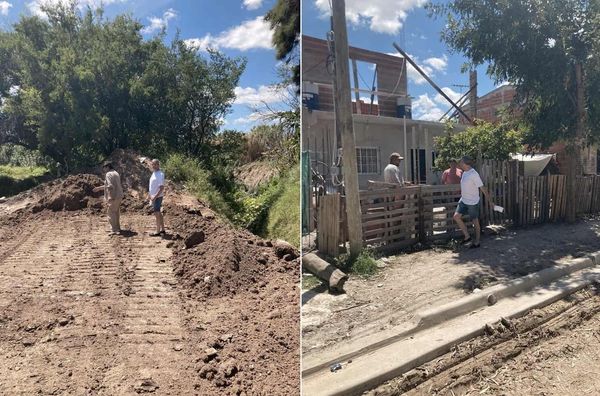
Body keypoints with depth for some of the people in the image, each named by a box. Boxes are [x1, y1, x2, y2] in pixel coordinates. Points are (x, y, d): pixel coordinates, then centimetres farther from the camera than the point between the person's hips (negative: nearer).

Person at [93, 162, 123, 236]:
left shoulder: (109, 174, -12)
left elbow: (110, 186, -23)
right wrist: (99, 188, 28)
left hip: (113, 197, -10)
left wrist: (110, 197, -24)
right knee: (115, 212, 19)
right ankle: (117, 228, 29)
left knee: (111, 212, -5)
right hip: (119, 196, 10)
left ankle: (114, 230, -6)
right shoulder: (116, 173, 18)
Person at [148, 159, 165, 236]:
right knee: (158, 213, 14)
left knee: (157, 213, -3)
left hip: (157, 197, -9)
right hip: (153, 197, 9)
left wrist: (155, 196, -23)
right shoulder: (154, 173, 11)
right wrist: (149, 194, 16)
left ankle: (158, 231, 5)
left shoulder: (160, 174, -17)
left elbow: (162, 187, -21)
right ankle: (162, 229, 22)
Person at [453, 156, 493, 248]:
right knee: (456, 216, -2)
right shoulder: (464, 172, 5)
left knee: (475, 221, 5)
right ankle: (467, 236, 9)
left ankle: (477, 242, 17)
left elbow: (482, 188, -20)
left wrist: (489, 200, -19)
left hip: (473, 202, -8)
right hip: (463, 200, 8)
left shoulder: (473, 174, -20)